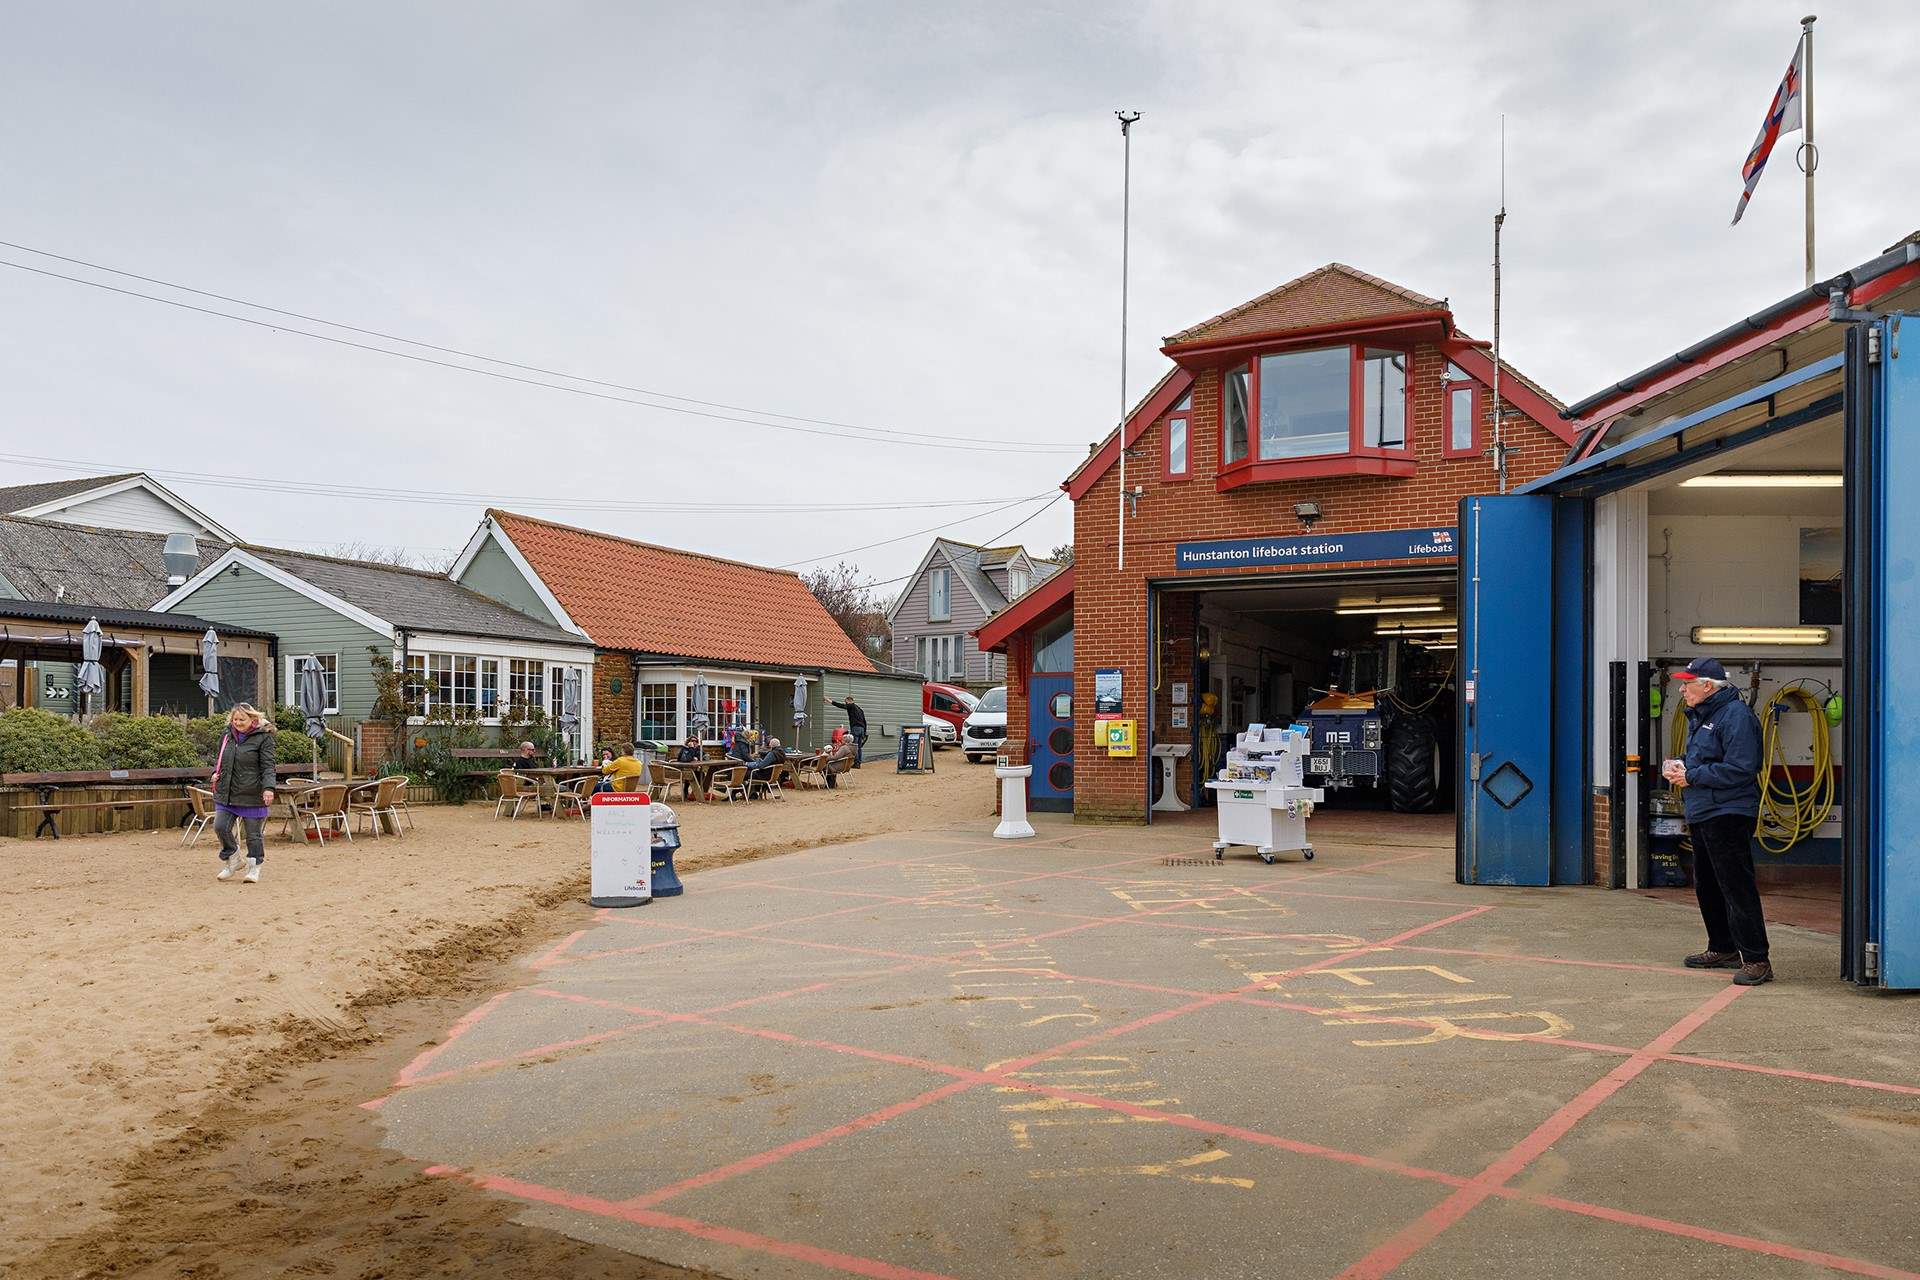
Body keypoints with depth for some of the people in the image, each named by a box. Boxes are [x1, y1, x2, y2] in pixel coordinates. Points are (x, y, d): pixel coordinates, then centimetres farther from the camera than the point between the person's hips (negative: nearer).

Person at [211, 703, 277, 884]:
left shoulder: (263, 737, -8)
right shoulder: (227, 735, 9)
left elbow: (268, 766, -12)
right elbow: (219, 758, 25)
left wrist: (268, 788, -24)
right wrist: (216, 772, 5)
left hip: (253, 795, -5)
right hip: (226, 793, 5)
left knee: (254, 834, 3)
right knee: (220, 827, 0)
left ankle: (254, 868, 19)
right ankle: (231, 861, 22)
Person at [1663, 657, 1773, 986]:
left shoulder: (1735, 716, -16)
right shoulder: (1699, 715, 15)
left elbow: (1738, 770, -22)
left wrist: (1691, 776, -16)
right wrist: (1679, 766, 5)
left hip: (1729, 815, -10)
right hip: (1702, 814, 11)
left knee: (1737, 887, -9)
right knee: (1707, 886, 18)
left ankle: (1756, 960, -5)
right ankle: (1723, 949, 30)